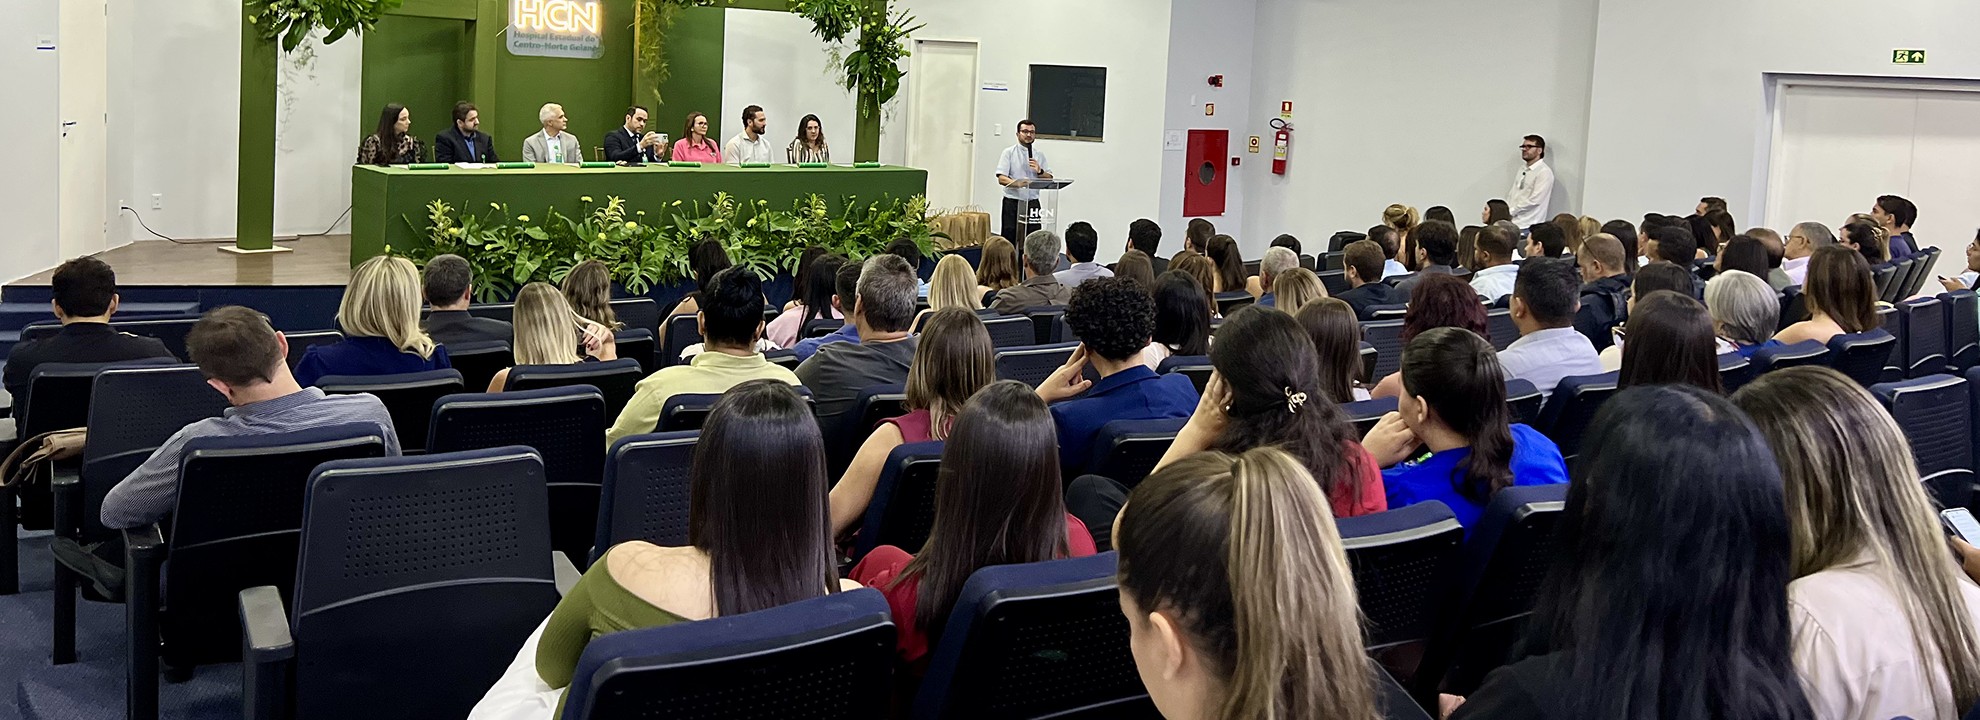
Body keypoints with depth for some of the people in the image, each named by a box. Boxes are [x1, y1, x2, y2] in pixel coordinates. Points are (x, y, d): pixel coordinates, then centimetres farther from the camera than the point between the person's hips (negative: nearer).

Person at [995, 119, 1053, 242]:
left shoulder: (1040, 155, 13)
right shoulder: (1009, 152, 2)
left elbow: (1049, 179, 9)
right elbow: (1001, 179, -8)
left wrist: (1039, 171, -11)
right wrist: (1017, 183, -26)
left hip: (1032, 203, 3)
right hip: (1012, 203, -3)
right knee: (1009, 239, -3)